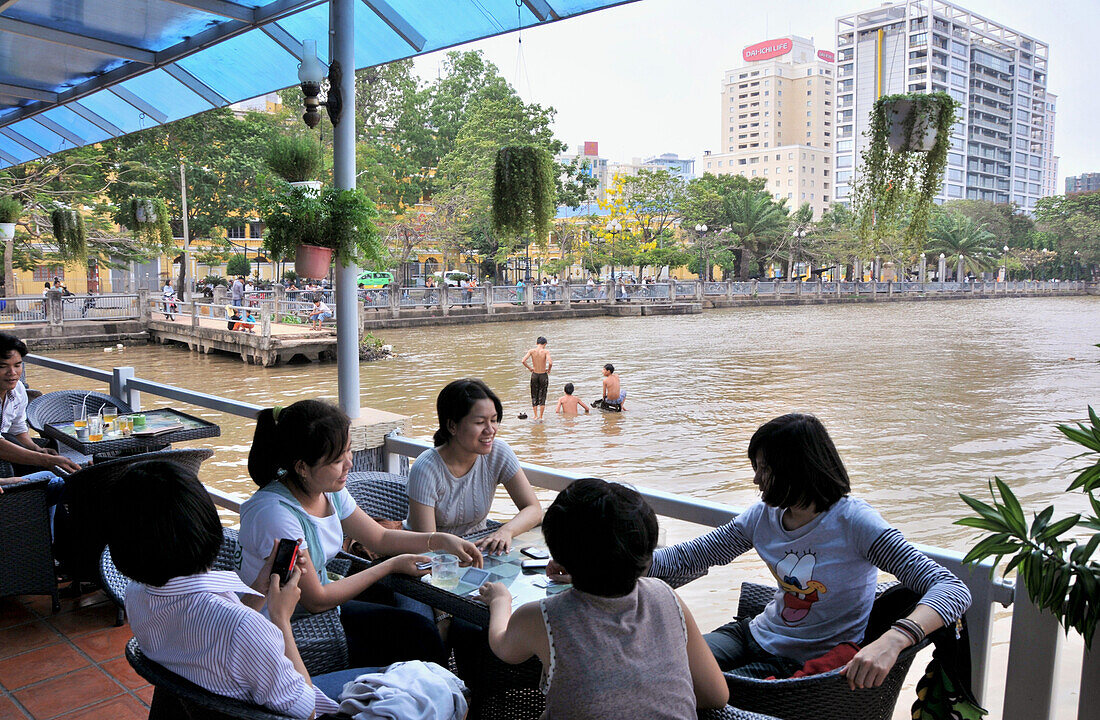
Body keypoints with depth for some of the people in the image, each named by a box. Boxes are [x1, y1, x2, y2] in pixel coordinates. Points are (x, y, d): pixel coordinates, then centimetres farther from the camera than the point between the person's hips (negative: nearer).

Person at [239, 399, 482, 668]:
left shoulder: (331, 491, -4)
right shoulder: (274, 513, -28)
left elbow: (380, 537, 11)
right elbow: (316, 600, -22)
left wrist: (442, 540, -4)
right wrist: (392, 565, -16)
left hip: (322, 604, 7)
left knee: (421, 631, -7)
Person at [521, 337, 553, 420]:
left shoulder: (531, 351, -6)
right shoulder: (546, 351, -12)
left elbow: (523, 361, -15)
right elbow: (550, 363, -25)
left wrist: (529, 368, 1)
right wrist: (549, 369, -4)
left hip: (534, 375, 2)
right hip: (543, 375, -2)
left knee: (534, 396, 16)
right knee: (542, 396, 10)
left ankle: (535, 416, 13)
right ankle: (540, 417, 11)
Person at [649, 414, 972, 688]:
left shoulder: (853, 522, -23)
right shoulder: (763, 516, -4)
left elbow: (954, 590, -31)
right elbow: (688, 556, 5)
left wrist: (892, 640, -49)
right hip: (759, 634, 6)